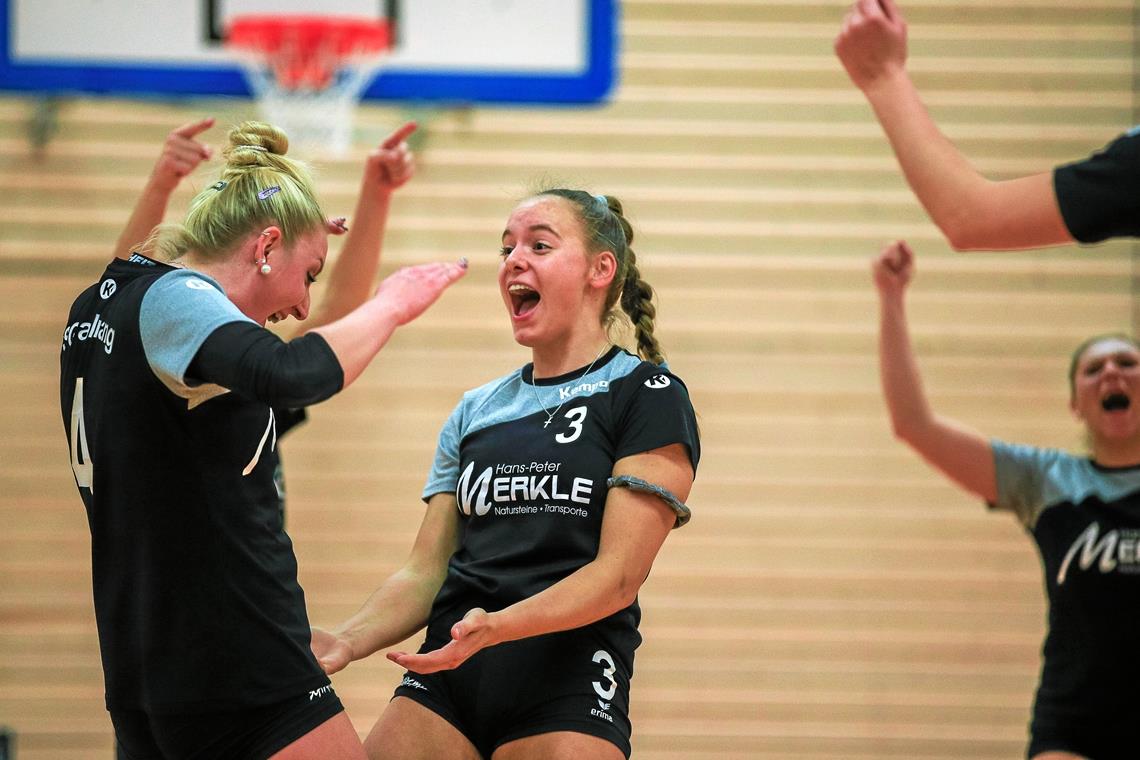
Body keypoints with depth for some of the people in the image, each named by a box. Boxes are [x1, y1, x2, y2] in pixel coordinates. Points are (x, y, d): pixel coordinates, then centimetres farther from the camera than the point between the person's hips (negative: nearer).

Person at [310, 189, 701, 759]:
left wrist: (496, 626, -24)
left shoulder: (647, 395, 0)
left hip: (566, 693, -5)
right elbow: (425, 572, 15)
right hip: (443, 687, 5)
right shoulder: (476, 412, 19)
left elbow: (619, 574, -9)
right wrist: (347, 641, -5)